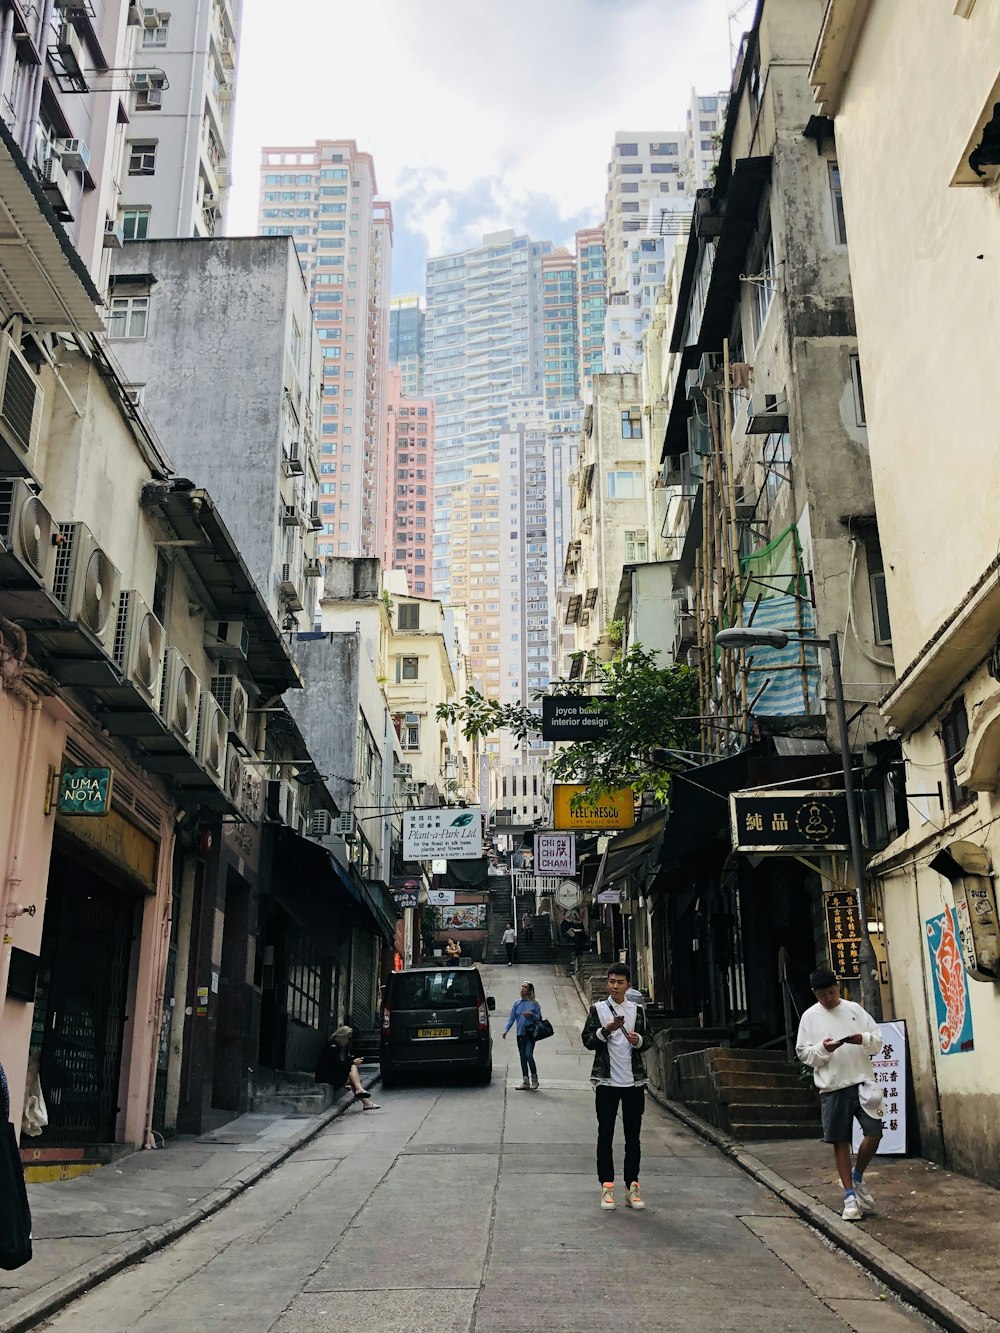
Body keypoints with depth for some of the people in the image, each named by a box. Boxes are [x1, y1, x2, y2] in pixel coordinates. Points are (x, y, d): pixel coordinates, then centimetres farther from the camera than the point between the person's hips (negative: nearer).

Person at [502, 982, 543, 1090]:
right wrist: (506, 1030, 0)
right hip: (520, 1034, 4)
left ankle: (534, 1078, 0)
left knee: (528, 1055, -15)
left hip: (530, 1033, -4)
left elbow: (539, 1017, 3)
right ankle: (526, 1082, 12)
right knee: (522, 1057, 6)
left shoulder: (534, 1003, 1)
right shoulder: (517, 1003, 11)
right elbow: (511, 1018, 10)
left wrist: (532, 1015, -16)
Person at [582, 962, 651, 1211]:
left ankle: (632, 1187, 11)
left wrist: (637, 1039, -11)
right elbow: (587, 1040, -1)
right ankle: (607, 1187, 6)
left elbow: (647, 1040, 11)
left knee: (633, 1136, 5)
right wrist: (606, 1030, -18)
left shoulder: (637, 1010, 7)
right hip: (607, 1081, -2)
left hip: (634, 1081, 2)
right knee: (605, 1135, 1)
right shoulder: (597, 1009, 2)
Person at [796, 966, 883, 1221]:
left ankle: (857, 1176, 21)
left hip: (862, 1081, 1)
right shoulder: (810, 1016, 3)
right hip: (832, 1087, -1)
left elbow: (878, 1040, 7)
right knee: (840, 1142, 3)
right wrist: (823, 1048, -15)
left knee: (874, 1133, -6)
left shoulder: (854, 1009, 6)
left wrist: (864, 1039, -14)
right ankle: (850, 1196, 14)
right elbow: (803, 1053, 3)